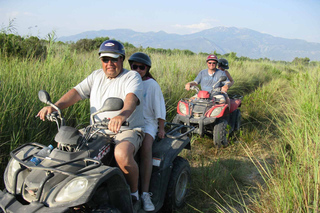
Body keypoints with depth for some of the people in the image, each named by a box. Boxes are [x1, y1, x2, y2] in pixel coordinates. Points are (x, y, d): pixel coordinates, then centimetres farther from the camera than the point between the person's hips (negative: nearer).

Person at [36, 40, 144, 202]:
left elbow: (131, 98, -26)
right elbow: (77, 92, 3)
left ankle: (134, 194, -10)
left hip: (128, 130, -6)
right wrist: (54, 106, -15)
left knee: (122, 154, -36)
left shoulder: (132, 77, -4)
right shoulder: (96, 76, 15)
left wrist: (122, 115, -48)